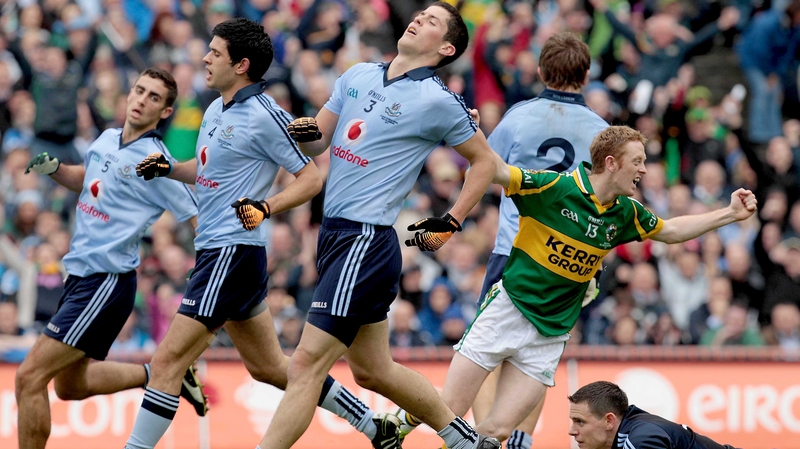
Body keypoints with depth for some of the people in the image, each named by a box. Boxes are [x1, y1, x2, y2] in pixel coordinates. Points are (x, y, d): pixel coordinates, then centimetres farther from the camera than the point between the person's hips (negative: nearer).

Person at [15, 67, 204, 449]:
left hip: (107, 281, -9)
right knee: (70, 385, 23)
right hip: (81, 274, 9)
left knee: (30, 377, -15)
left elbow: (199, 220, -10)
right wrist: (53, 168, 8)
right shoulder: (106, 141, 9)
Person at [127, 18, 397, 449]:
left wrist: (266, 208, -24)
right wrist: (167, 168, 10)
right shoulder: (216, 110, 13)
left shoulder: (264, 116, -13)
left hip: (232, 250, -10)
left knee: (167, 360, -13)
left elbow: (312, 178, -10)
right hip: (215, 249, 10)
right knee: (269, 366, 17)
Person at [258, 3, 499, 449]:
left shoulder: (438, 100, -7)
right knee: (374, 370, 16)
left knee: (308, 362, -13)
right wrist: (306, 133, -7)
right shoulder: (358, 76, 12)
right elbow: (318, 141, 16)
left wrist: (451, 223, -1)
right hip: (334, 233, 8)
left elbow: (485, 160, 4)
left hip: (366, 241, -8)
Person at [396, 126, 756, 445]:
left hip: (550, 335, 5)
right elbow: (499, 172, -17)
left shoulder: (625, 213, 6)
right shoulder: (556, 187, -13)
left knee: (497, 430, -5)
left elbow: (671, 231, 22)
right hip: (508, 310, -5)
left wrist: (731, 214, 17)